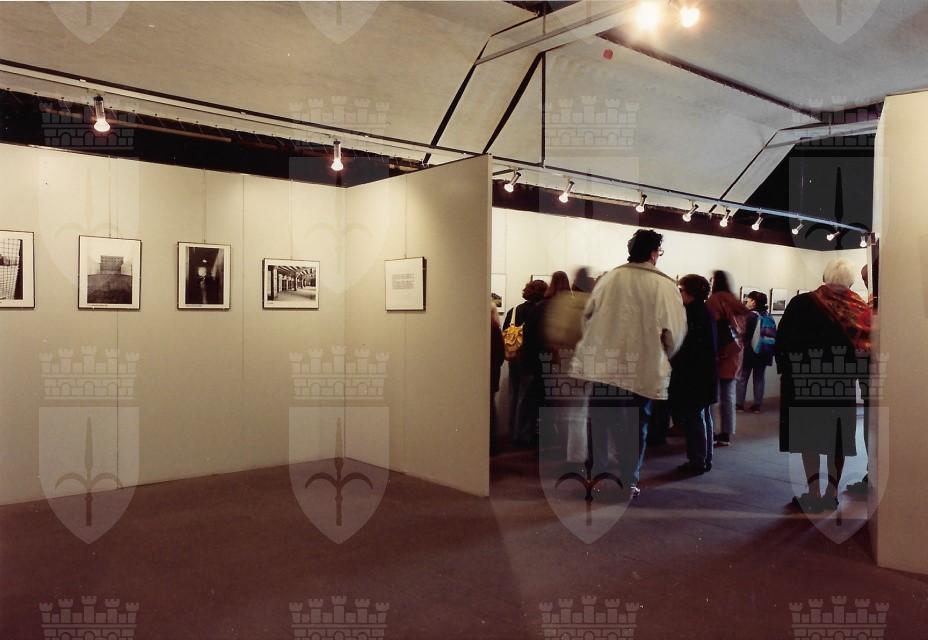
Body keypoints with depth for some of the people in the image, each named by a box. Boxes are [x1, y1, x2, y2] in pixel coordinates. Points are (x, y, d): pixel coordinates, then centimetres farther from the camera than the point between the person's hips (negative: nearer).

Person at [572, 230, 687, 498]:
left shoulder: (610, 278, -1)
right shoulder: (663, 285, -9)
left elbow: (587, 313, 3)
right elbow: (675, 329, -10)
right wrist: (662, 355, 10)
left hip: (604, 363, 2)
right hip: (642, 367, -2)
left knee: (601, 423, 15)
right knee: (635, 427, 13)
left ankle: (598, 476, 22)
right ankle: (628, 483, 18)